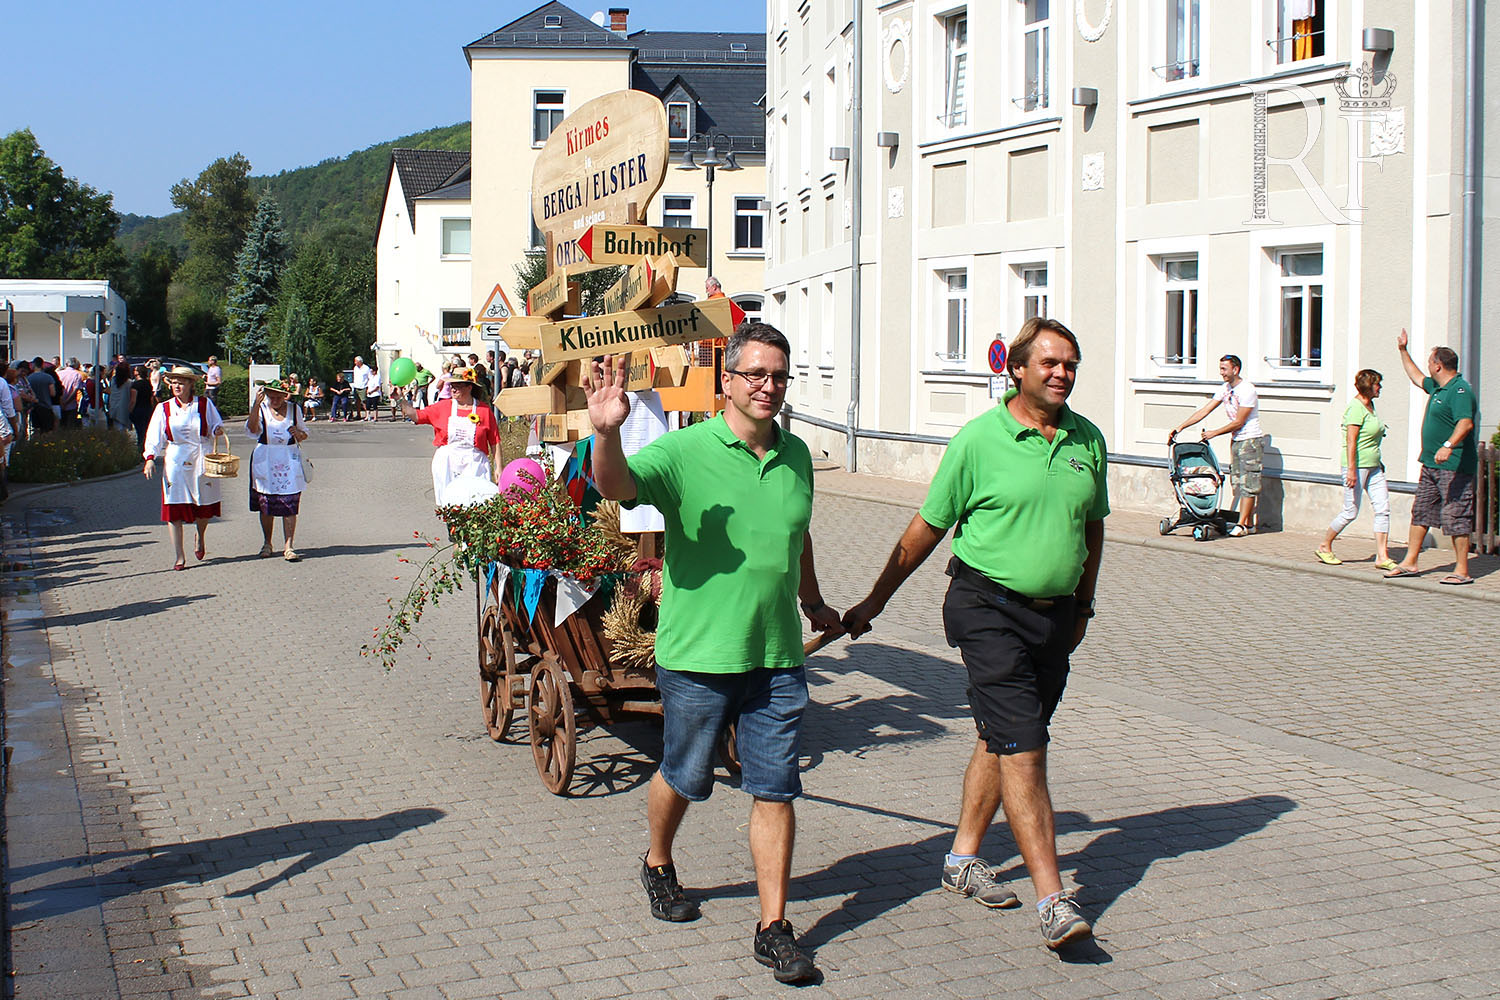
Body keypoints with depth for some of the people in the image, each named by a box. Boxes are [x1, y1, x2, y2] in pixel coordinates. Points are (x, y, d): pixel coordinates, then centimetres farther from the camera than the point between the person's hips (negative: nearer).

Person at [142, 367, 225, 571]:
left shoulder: (204, 404, 4)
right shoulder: (164, 408, 6)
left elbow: (216, 424, 10)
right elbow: (155, 436, 3)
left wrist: (216, 430, -13)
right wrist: (150, 457, -9)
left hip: (201, 460, 0)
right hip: (175, 461, 0)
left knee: (204, 506, 7)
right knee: (174, 508, -7)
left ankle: (201, 537, 41)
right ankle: (179, 557, -2)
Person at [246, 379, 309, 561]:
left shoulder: (294, 409, 7)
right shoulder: (260, 409, 0)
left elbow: (304, 435, 17)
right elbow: (252, 430, -19)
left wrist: (299, 434, -7)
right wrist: (257, 404, -28)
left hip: (289, 462, 1)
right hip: (265, 462, -1)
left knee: (289, 506, -6)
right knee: (266, 506, 6)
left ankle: (288, 546, -5)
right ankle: (267, 543, 22)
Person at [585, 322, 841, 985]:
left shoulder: (795, 456, 7)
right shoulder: (684, 451, -11)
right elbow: (616, 485, -29)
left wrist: (812, 604, 35)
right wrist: (607, 433, -49)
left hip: (777, 657, 4)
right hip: (698, 655, -4)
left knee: (775, 791, 4)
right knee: (685, 778, 14)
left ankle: (773, 928, 13)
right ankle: (657, 865, 44)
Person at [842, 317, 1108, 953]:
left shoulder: (1086, 439, 7)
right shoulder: (979, 439, -8)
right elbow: (927, 528, -1)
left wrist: (1084, 602, 24)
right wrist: (875, 601, 4)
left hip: (1056, 613, 6)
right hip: (990, 608, -6)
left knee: (1001, 741, 14)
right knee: (1022, 748, -10)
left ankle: (963, 858, 30)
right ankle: (1053, 901, -11)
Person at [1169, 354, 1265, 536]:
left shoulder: (1246, 390, -18)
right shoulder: (1225, 389, 7)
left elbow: (1238, 422, -18)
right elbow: (1204, 411, 7)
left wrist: (1214, 433, -11)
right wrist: (1180, 427, 1)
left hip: (1251, 441, -9)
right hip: (1236, 440, 9)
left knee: (1247, 484, -7)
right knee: (1238, 483, 8)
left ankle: (1242, 524, -8)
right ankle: (1249, 524, 12)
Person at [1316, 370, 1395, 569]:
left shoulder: (1370, 405, 14)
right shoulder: (1356, 407, -14)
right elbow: (1351, 441, -19)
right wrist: (1351, 469, -24)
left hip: (1373, 466, 9)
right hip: (1357, 465, -9)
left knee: (1383, 509, 0)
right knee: (1351, 511, -2)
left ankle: (1382, 556, -1)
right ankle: (1324, 547, 16)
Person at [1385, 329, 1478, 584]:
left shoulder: (1461, 390, -16)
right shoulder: (1436, 387, 15)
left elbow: (1466, 423, -30)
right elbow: (1416, 377, 36)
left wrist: (1448, 445, -43)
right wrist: (1403, 351, 37)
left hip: (1453, 466, -10)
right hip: (1431, 463, 10)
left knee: (1455, 518, -7)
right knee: (1420, 511, 13)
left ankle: (1462, 571, -3)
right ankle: (1409, 562, 20)